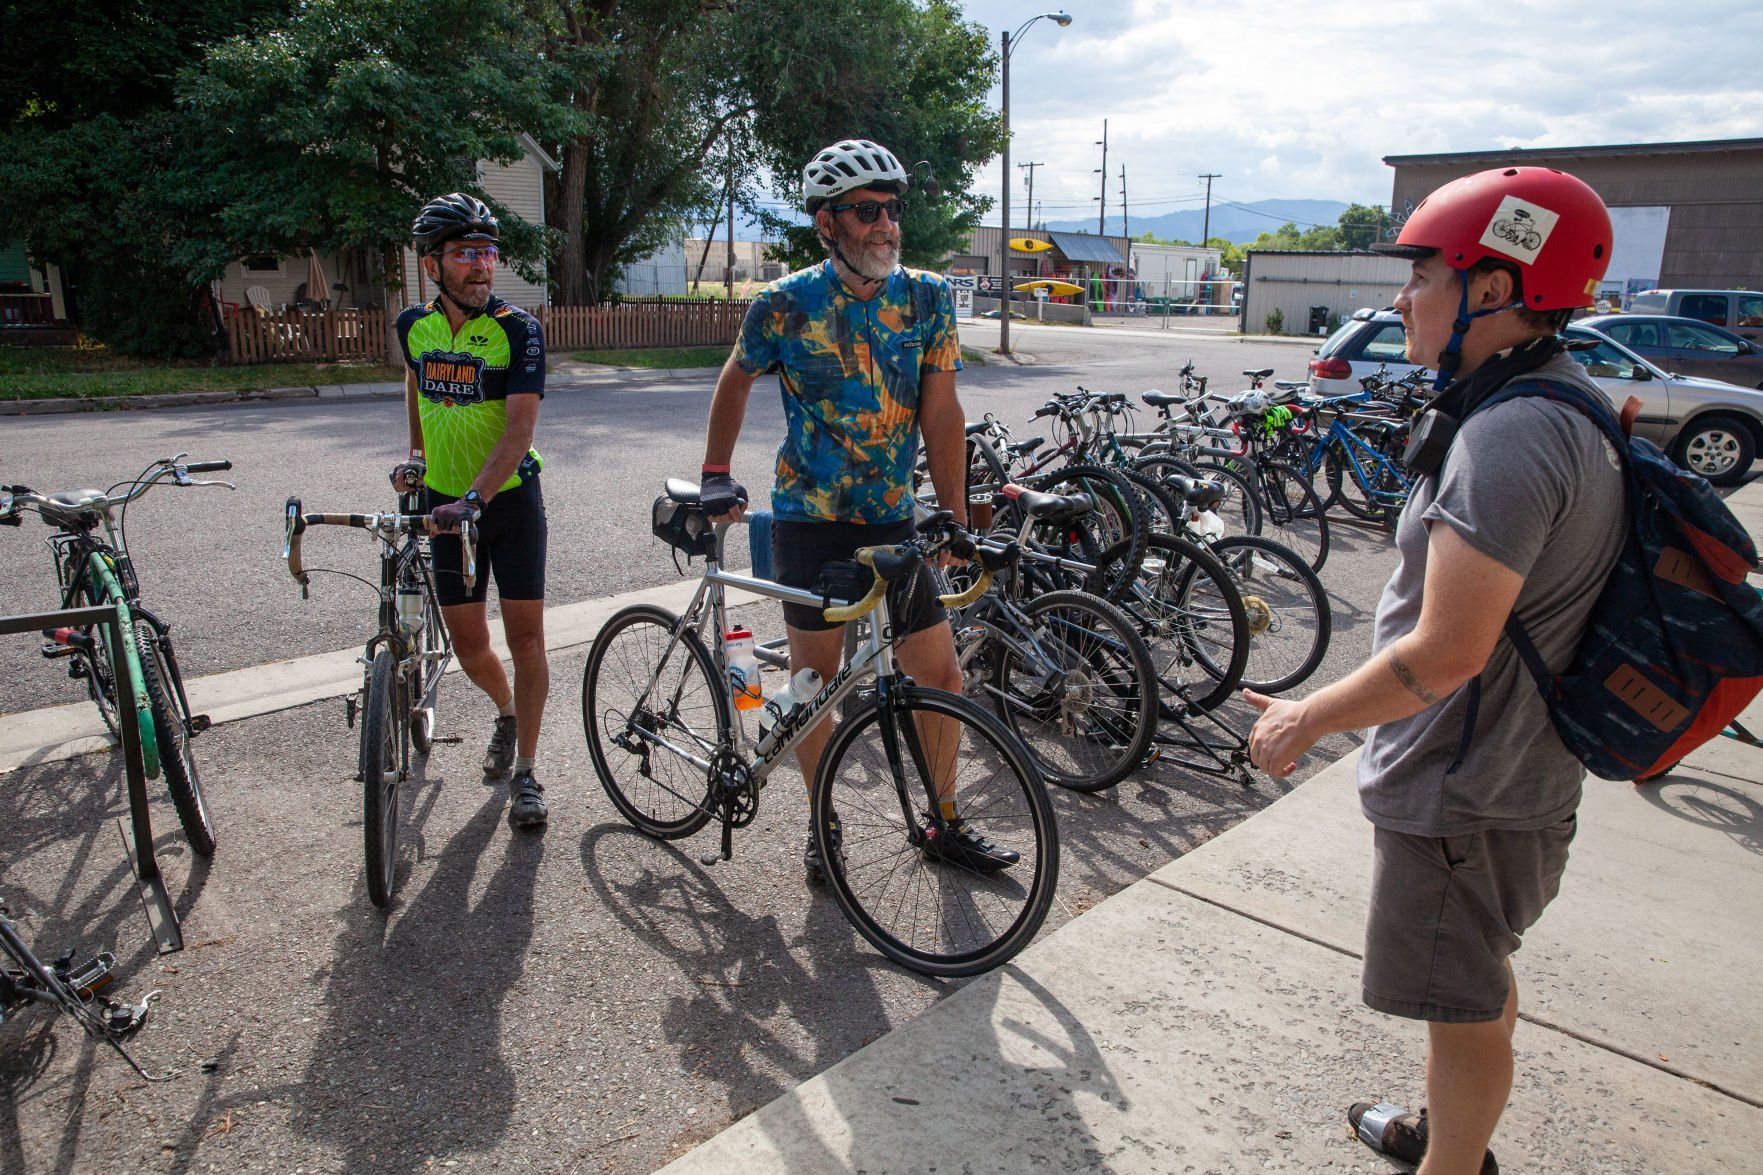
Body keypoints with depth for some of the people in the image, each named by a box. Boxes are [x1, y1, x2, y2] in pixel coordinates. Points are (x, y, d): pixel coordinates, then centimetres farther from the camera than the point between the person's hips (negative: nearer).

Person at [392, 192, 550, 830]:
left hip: (511, 497, -3)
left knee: (525, 637, -3)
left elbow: (519, 429, -23)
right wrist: (414, 452, 16)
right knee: (470, 647, 5)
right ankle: (506, 712, 38)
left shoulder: (518, 329, -13)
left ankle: (524, 771, 11)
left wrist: (475, 497, -34)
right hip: (445, 501, 3)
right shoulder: (414, 323, 0)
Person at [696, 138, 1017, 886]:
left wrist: (955, 519, -3)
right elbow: (736, 381, 9)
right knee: (815, 676, 6)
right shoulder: (785, 306, -8)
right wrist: (717, 476, 4)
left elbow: (941, 415, -2)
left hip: (894, 519, 3)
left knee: (940, 673, 4)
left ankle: (945, 825, 24)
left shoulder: (928, 299, -2)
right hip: (810, 521, -2)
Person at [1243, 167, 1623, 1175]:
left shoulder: (1511, 438, -28)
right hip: (1512, 769, 11)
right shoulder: (1567, 407, 7)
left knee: (1466, 1004, 9)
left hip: (1465, 794, -11)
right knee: (1482, 979, 27)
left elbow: (1445, 654, -30)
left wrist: (1304, 719, -17)